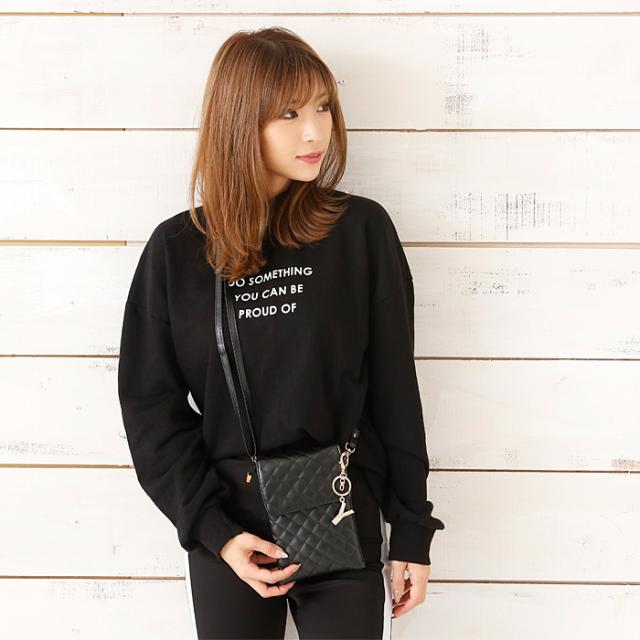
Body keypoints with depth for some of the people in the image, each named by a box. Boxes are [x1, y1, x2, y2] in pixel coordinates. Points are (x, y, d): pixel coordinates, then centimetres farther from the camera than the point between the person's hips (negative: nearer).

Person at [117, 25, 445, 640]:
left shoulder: (362, 230, -5)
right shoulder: (177, 248, -3)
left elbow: (394, 388, -2)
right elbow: (150, 403, 0)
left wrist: (412, 534, 0)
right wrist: (213, 529, -9)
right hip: (227, 533, 1)